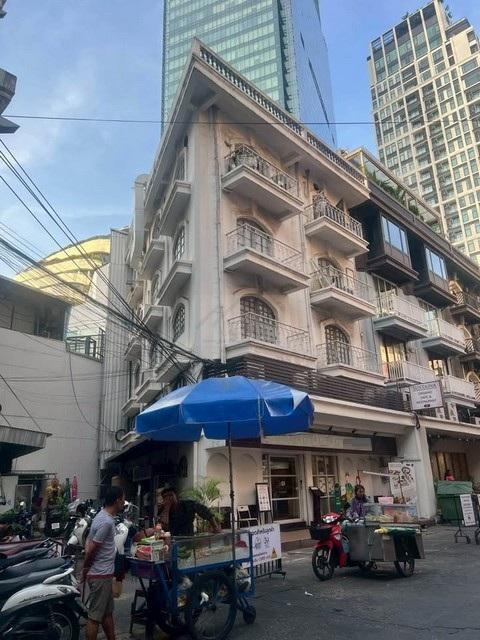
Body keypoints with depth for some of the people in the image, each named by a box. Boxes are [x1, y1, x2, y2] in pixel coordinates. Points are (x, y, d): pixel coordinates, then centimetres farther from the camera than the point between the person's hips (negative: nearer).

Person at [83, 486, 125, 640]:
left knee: (107, 612, 19)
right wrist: (86, 569, -7)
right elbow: (91, 549, -23)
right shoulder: (106, 522, -25)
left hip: (104, 574, 10)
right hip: (100, 576, -10)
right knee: (95, 616, 1)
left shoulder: (103, 516, 6)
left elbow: (89, 543, 14)